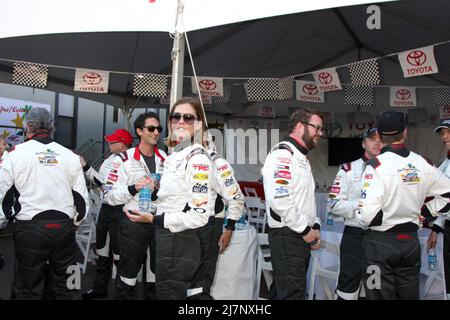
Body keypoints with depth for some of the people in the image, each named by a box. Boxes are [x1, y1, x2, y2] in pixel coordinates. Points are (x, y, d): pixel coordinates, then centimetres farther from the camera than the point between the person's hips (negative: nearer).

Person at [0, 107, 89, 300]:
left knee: (29, 287, 10)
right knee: (65, 283, 15)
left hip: (29, 228, -2)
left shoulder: (16, 154, -4)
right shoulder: (70, 155, 4)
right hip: (64, 226, 3)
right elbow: (81, 197, 5)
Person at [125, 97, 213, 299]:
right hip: (167, 241, 9)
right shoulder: (174, 156, 12)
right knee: (164, 292, 20)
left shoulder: (198, 159, -16)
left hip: (180, 245, -9)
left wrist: (154, 220, -18)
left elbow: (199, 215, -23)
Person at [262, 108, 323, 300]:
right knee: (292, 293, -6)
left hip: (302, 236, 10)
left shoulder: (301, 158, 20)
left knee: (298, 289, 17)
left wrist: (315, 226, 10)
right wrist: (305, 230, -16)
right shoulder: (282, 153, -14)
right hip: (287, 235, -10)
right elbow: (279, 199, -26)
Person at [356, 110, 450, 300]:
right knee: (409, 294, 18)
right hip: (411, 241, 5)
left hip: (380, 243, -5)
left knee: (381, 294, 6)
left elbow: (367, 215, -24)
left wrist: (360, 215, -3)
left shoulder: (376, 165, -18)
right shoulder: (423, 164, 0)